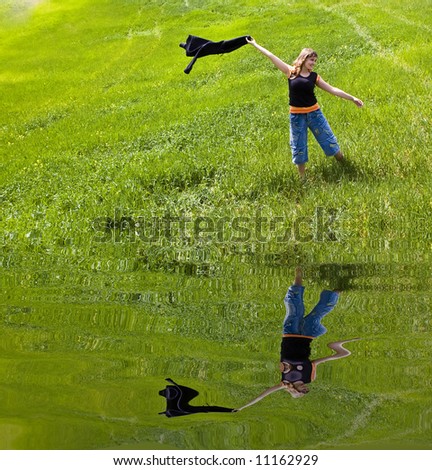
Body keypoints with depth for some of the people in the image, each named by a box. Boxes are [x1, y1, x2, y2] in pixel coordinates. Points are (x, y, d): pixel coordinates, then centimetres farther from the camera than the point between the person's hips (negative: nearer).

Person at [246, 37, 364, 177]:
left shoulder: (314, 76, 1)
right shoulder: (291, 72, -5)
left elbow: (332, 90, 4)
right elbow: (271, 56, -3)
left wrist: (352, 98, 1)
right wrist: (255, 45, 0)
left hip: (314, 113, 1)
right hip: (296, 115, -1)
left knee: (329, 140, 8)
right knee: (298, 148, 9)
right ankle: (302, 177, 25)